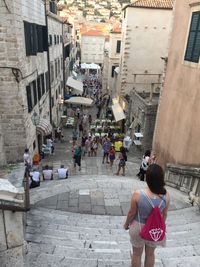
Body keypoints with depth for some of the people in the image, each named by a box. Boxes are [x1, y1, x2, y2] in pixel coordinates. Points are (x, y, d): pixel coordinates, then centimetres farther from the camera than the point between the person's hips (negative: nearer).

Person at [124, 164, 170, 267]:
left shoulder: (138, 194, -30)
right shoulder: (166, 195, -21)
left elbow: (132, 213, -15)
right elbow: (164, 214, -5)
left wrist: (126, 224, 5)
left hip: (139, 227, -2)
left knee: (137, 254, 23)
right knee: (150, 253, 27)